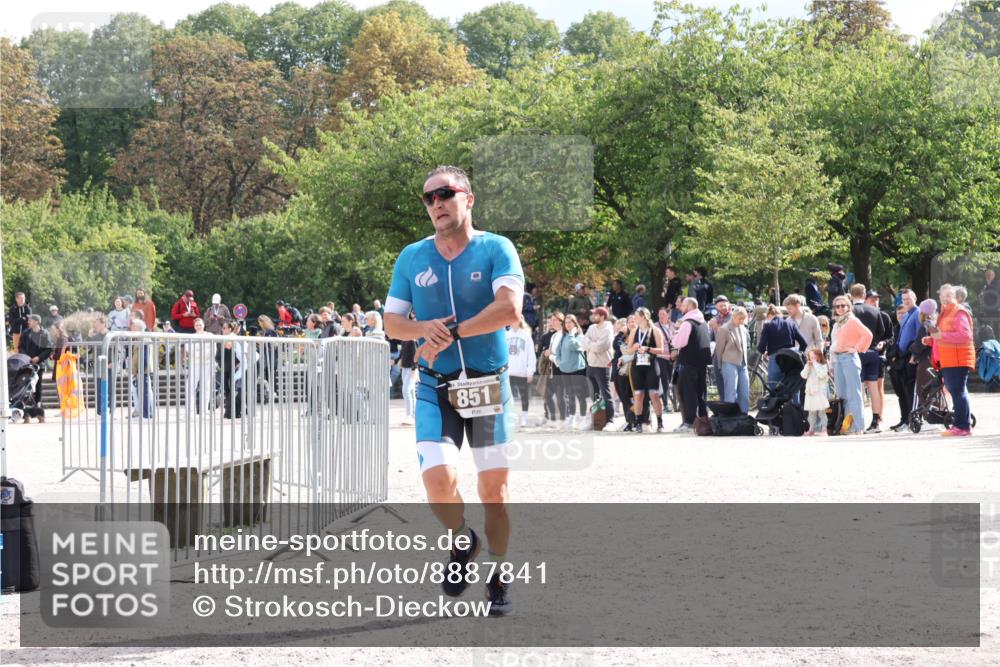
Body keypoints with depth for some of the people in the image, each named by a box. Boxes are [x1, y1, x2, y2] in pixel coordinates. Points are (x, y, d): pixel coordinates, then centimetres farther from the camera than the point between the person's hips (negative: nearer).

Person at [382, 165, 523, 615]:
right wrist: (424, 329, -14)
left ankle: (497, 579, 19)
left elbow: (510, 310, -19)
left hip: (489, 384, -2)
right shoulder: (412, 258, 7)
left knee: (494, 486, 2)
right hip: (435, 388, 2)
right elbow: (392, 323, 8)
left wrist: (451, 334, -19)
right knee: (439, 480, -16)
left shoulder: (496, 249, -4)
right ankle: (462, 540, 16)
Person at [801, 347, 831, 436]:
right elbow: (804, 376, 0)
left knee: (821, 412, -5)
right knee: (811, 412, 10)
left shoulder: (823, 366, -4)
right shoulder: (809, 367, 11)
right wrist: (807, 366, -9)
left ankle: (824, 429, -3)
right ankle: (811, 429, 17)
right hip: (810, 392, 6)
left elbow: (822, 375, -22)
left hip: (820, 392, -6)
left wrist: (816, 364, -19)